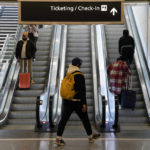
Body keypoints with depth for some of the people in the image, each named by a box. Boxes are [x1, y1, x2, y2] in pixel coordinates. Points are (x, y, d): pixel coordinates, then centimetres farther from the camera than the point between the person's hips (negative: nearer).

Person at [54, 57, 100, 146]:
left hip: (67, 101, 6)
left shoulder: (67, 75, 7)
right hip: (77, 101, -5)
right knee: (85, 119, 11)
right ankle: (91, 136, 25)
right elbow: (82, 91, -17)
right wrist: (84, 104, -15)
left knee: (64, 119, 2)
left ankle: (58, 138, -4)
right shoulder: (79, 76, -13)